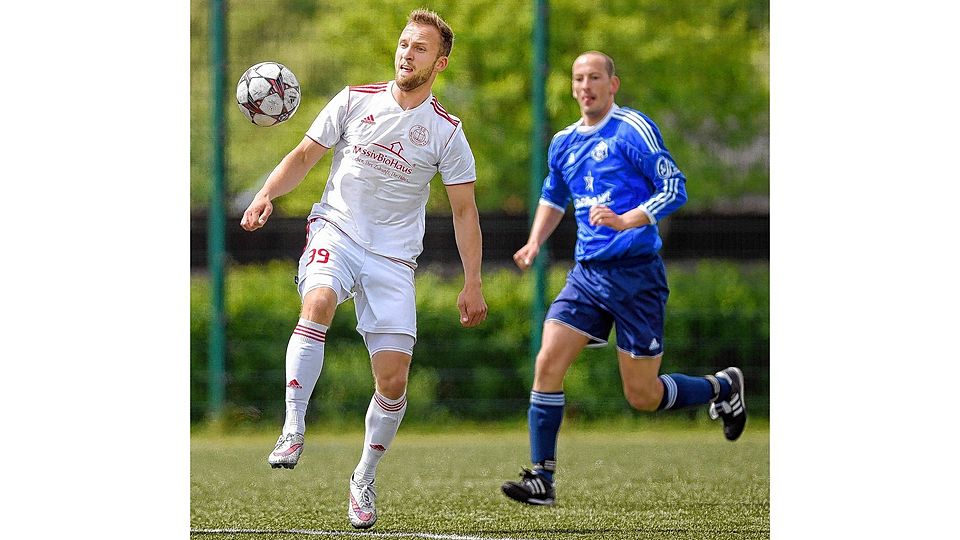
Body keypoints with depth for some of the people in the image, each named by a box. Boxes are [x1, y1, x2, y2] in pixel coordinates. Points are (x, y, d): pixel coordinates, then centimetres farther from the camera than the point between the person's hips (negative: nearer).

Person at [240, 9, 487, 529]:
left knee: (393, 377, -8)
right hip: (335, 232, -1)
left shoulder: (446, 131, 2)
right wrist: (266, 195, -10)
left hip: (394, 257, 1)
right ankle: (292, 431, -35)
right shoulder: (355, 101, 3)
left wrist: (472, 284, 1)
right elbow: (304, 155, 8)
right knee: (318, 301, -35)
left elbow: (464, 210, 6)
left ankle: (364, 480, 13)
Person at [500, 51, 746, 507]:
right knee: (548, 363, -12)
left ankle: (722, 388, 28)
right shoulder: (564, 143, 12)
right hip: (587, 273, 6)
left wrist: (627, 220, -26)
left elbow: (675, 188, -13)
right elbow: (553, 197, 30)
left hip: (635, 272, -6)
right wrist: (535, 242, 14)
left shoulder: (633, 129, -8)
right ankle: (541, 479, -9)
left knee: (642, 397, 0)